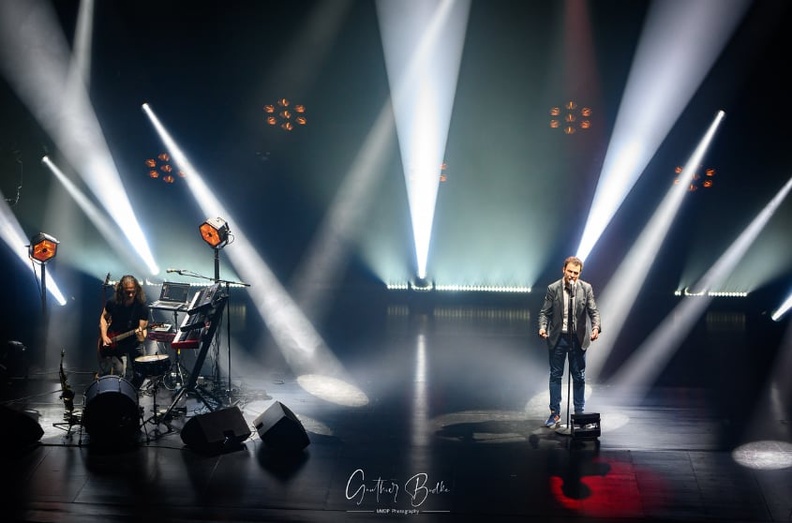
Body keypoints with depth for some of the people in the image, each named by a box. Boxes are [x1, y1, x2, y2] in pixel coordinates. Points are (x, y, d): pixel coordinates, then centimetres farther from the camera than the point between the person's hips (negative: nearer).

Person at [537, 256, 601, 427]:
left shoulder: (586, 288, -2)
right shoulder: (553, 288, -3)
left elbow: (594, 311, -4)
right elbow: (545, 312, -2)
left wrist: (596, 327, -22)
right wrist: (543, 327, -20)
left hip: (578, 338, 0)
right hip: (557, 338, 0)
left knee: (579, 377, 8)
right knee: (555, 375, 5)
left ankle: (579, 413, 19)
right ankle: (555, 413, 12)